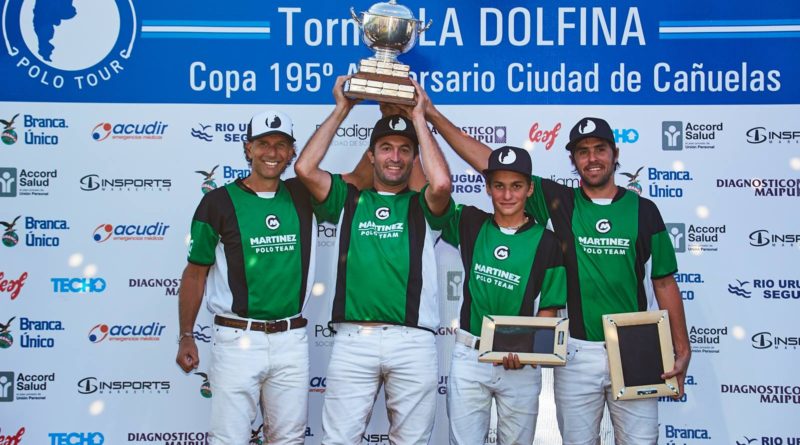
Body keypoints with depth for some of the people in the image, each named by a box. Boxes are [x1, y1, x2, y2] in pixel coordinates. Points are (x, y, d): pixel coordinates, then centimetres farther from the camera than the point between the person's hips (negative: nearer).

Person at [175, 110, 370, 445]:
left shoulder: (303, 196, 6)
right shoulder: (219, 201, -3)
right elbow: (195, 273, 3)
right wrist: (186, 337, 2)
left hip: (292, 340, 3)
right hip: (237, 340, -3)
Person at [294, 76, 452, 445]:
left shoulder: (421, 206, 10)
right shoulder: (349, 199, 14)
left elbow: (442, 183, -13)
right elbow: (305, 168, -1)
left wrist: (419, 117, -2)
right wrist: (341, 110, 5)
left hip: (413, 342, 0)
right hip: (352, 340, 0)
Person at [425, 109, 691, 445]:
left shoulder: (643, 210, 4)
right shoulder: (557, 202, 2)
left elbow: (664, 283, 8)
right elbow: (490, 162, -1)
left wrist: (682, 351, 2)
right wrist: (432, 114, -5)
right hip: (577, 354, 0)